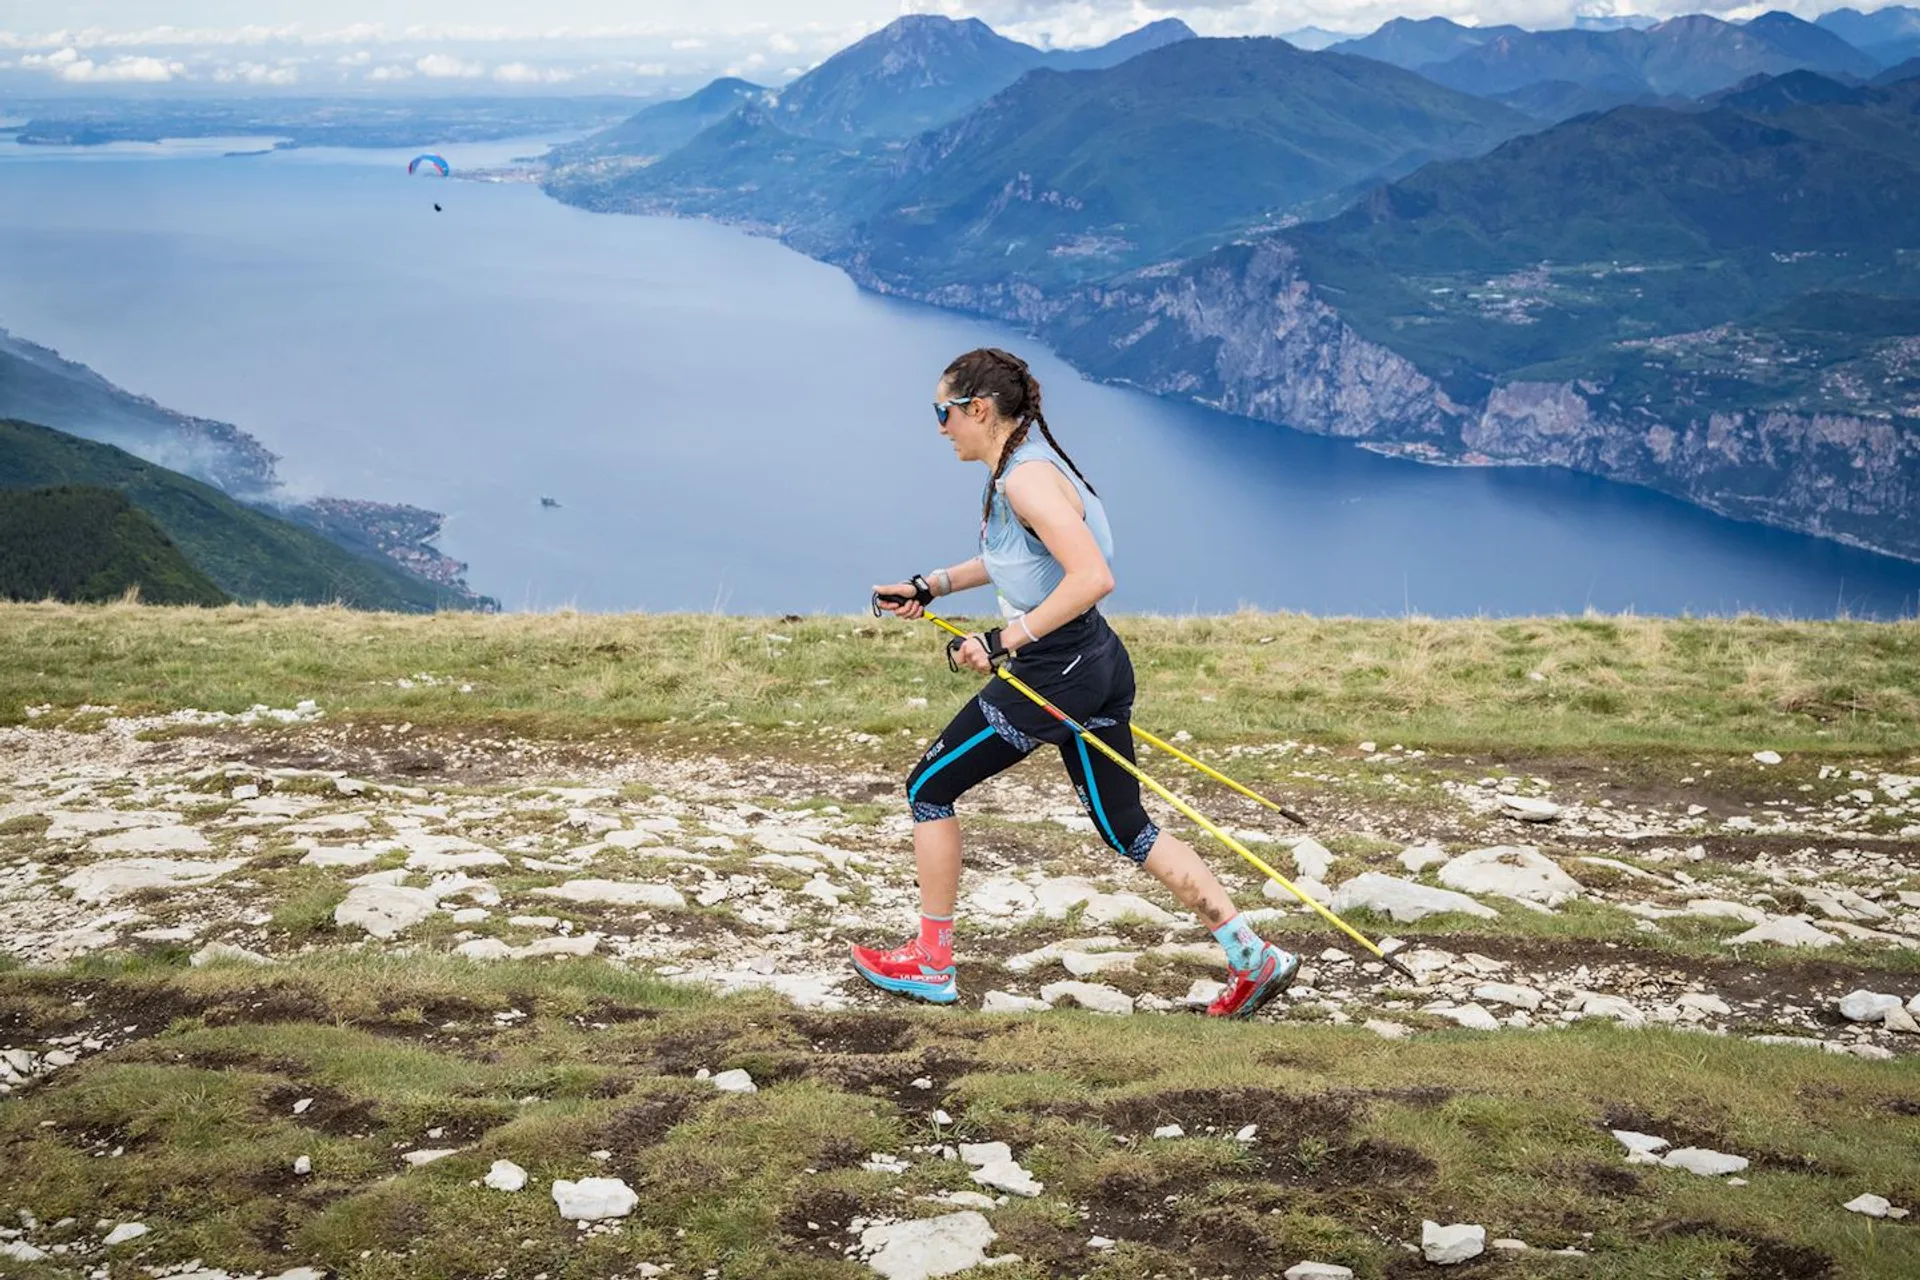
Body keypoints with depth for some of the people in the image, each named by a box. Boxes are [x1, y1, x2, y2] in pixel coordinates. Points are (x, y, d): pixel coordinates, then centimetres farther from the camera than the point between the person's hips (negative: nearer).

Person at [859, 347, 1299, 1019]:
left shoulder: (1027, 477, -19)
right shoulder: (1016, 466, 11)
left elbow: (1092, 578, -29)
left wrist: (1005, 640, -25)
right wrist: (929, 585, 25)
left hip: (1054, 673, -10)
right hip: (1098, 664, 10)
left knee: (928, 789, 7)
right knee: (1126, 830, 13)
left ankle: (931, 964, 17)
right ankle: (1253, 956, 11)